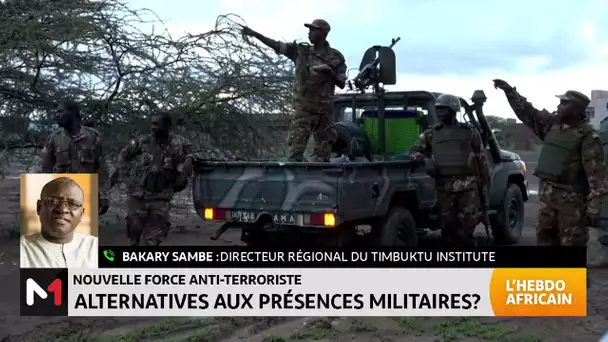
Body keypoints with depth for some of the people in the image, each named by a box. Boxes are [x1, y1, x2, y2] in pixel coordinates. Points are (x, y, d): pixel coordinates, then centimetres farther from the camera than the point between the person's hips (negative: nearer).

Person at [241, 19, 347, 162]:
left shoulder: (336, 57, 2)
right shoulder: (301, 51, 3)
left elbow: (342, 84, 3)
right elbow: (276, 45, -3)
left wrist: (330, 73, -15)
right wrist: (254, 34, -12)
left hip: (325, 111, 0)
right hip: (303, 109, 0)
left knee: (323, 153, 7)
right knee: (295, 150, -5)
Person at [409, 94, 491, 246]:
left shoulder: (470, 132, 8)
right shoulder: (431, 133, 12)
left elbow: (481, 159, 10)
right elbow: (414, 151, 15)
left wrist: (485, 183, 6)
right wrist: (424, 159, -7)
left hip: (468, 185, -2)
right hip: (444, 187, 2)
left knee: (467, 225, -4)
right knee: (448, 225, 3)